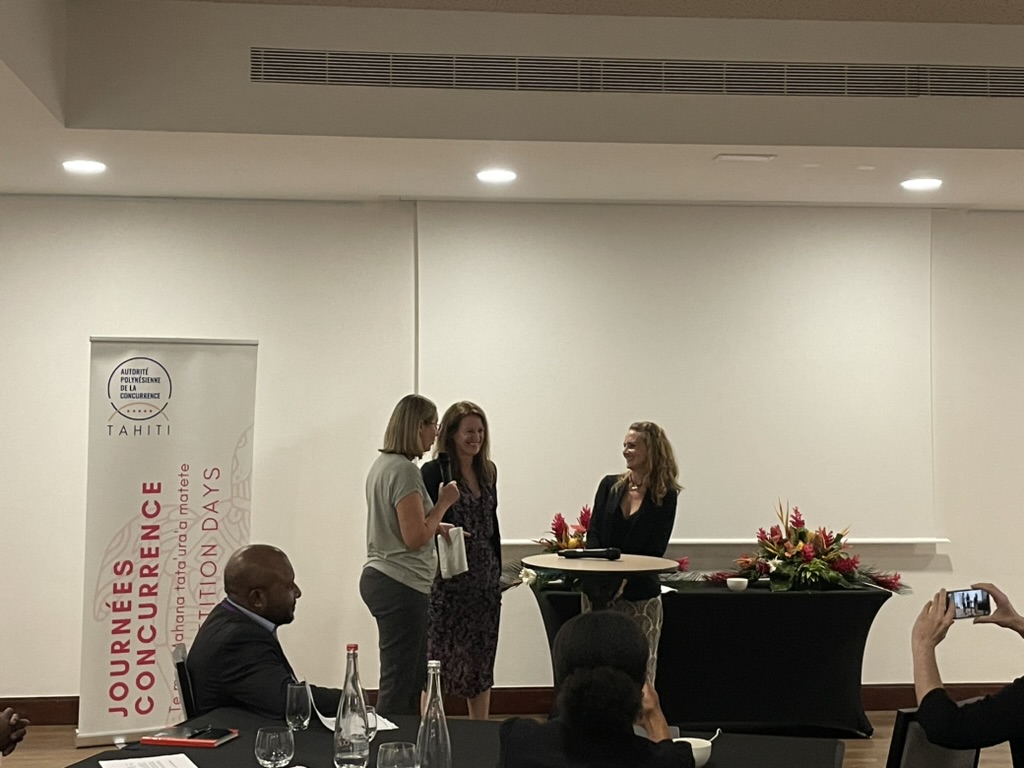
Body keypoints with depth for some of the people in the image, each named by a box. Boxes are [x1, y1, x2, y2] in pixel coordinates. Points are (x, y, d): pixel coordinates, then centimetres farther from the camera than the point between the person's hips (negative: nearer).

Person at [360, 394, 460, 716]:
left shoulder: (383, 464, 13)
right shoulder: (404, 471, -17)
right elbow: (415, 538, -20)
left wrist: (437, 527, 17)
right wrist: (444, 502, -10)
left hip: (380, 578, 10)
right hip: (401, 586, -10)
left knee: (416, 677, 16)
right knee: (398, 681, -4)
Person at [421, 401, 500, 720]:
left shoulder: (488, 471, 11)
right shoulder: (434, 472, -9)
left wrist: (497, 571, 16)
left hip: (485, 580, 7)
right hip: (447, 581, -7)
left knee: (481, 659, 13)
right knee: (438, 658, -1)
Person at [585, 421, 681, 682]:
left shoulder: (665, 496, -1)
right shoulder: (610, 485, 7)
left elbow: (655, 549, -5)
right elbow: (593, 534, 3)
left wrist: (624, 579, -17)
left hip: (640, 594, -3)